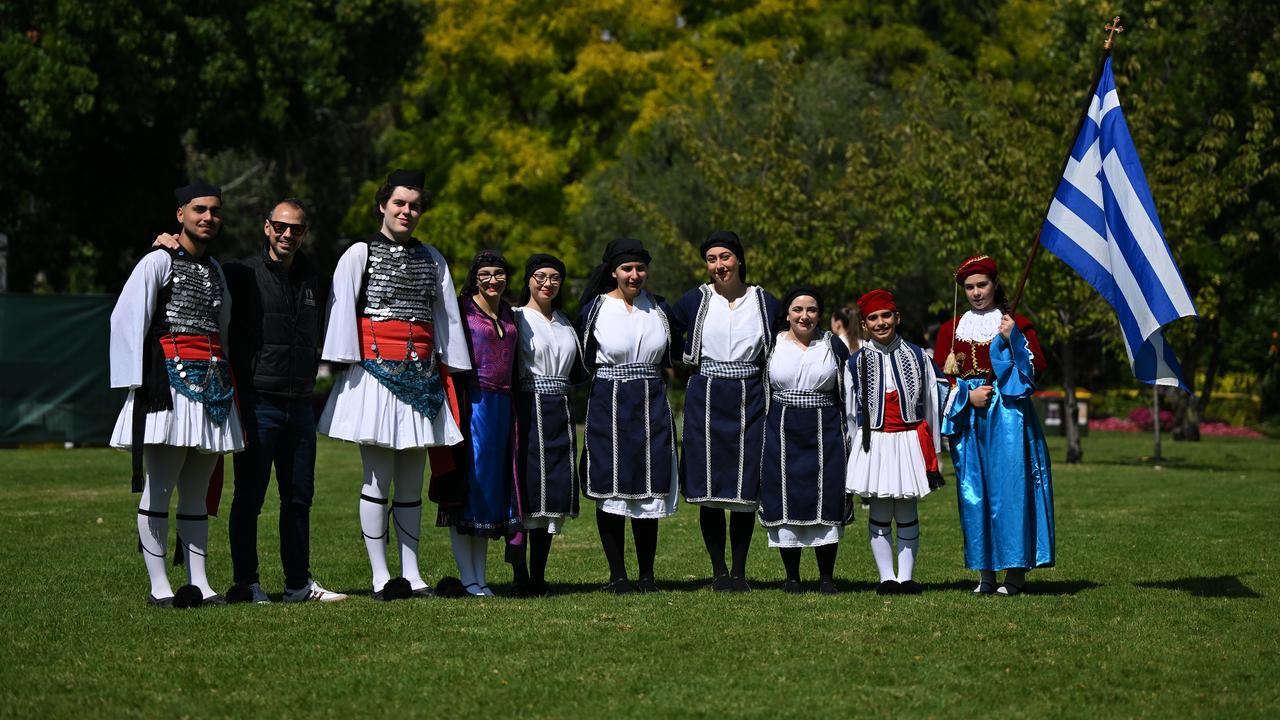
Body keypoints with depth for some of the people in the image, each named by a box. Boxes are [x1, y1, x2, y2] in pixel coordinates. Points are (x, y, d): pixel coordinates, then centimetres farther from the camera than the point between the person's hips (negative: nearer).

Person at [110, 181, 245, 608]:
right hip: (171, 382, -7)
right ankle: (159, 586, -6)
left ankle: (198, 583, 7)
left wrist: (228, 384, 19)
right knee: (160, 487, -7)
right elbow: (127, 320, -8)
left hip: (213, 385, 7)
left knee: (197, 491, 7)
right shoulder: (158, 262, -2)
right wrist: (139, 381, -13)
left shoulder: (215, 269, 21)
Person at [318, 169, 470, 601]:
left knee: (412, 484, 7)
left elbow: (446, 315, 16)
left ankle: (411, 575, 11)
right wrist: (348, 363, -13)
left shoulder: (432, 259, 15)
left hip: (420, 378, 5)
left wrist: (449, 369, 12)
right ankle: (380, 577, -2)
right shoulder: (359, 254, 2)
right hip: (375, 373, -5)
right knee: (378, 481, -5)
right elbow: (342, 308, -5)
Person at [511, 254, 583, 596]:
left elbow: (578, 371, 22)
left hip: (560, 412, 6)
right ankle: (521, 578, -6)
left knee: (555, 493, 5)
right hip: (528, 410, -6)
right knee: (527, 492, -9)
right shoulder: (517, 318, -1)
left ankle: (539, 576, 11)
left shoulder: (563, 321, 19)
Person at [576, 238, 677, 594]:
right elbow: (583, 362, 3)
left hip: (652, 409, 3)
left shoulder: (658, 307, 8)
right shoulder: (595, 309, -1)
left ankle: (647, 575, 12)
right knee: (612, 491, 0)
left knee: (649, 490, 4)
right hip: (608, 408, -2)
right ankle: (617, 575, 8)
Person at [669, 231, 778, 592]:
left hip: (749, 403, 0)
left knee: (746, 491, 1)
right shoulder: (695, 300, 3)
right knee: (709, 490, 0)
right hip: (705, 402, 0)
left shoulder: (765, 302, 5)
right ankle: (718, 571, 10)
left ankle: (739, 570, 11)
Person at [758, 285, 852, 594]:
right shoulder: (772, 345, 6)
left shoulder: (834, 346, 6)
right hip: (781, 434, 0)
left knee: (826, 504, -2)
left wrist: (848, 437, 5)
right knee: (786, 502, 1)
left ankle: (827, 577, 7)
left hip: (825, 435, 0)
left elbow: (849, 394, 10)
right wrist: (760, 437, 6)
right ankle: (792, 577, 10)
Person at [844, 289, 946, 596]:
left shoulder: (916, 356, 5)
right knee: (879, 515, 1)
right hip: (874, 445, 0)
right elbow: (850, 412, 8)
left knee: (907, 513, 3)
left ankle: (906, 577, 7)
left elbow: (930, 403, 10)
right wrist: (854, 451, 6)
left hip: (910, 442, 0)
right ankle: (886, 578, 5)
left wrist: (933, 452, 10)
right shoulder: (857, 362, 3)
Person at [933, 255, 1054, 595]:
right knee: (973, 491, 1)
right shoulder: (951, 329, 13)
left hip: (1008, 413, -3)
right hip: (968, 417, 3)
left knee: (1010, 486, -8)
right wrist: (968, 395, -5)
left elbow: (1038, 367, -1)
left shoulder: (1016, 323, 7)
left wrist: (1013, 338, -13)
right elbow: (940, 376, 10)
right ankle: (985, 571, 6)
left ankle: (1016, 570, -6)